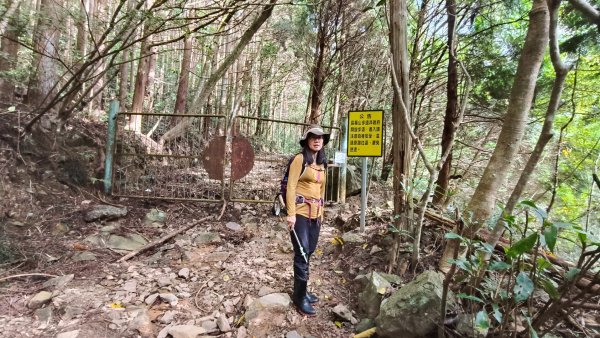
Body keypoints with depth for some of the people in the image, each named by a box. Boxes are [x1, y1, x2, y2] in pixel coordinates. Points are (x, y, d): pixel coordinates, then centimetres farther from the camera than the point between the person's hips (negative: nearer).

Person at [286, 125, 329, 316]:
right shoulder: (300, 159, -7)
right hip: (300, 211, -7)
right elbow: (291, 187, -12)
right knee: (302, 253, -3)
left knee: (308, 252, 13)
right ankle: (300, 297, 11)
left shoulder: (322, 163, 14)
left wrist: (321, 213, 18)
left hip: (315, 213, 7)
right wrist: (291, 213, -17)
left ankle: (302, 291, 28)